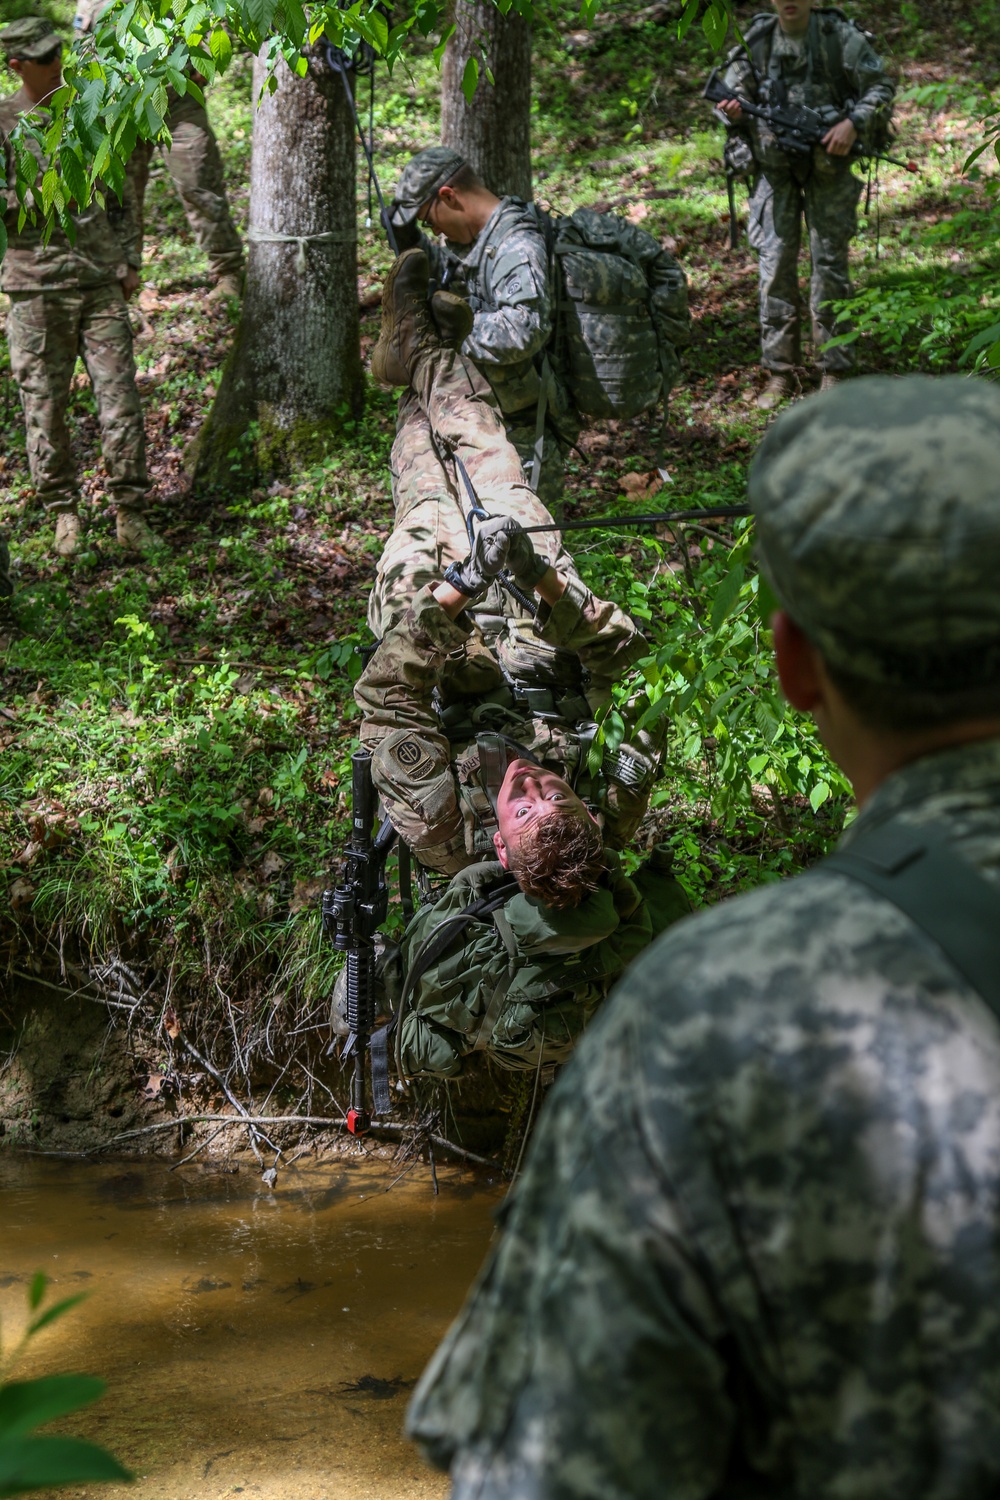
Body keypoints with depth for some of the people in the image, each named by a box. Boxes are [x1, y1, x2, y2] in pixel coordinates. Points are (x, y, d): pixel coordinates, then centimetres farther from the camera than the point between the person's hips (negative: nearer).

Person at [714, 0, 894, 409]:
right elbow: (733, 89, 8)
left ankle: (834, 371, 9)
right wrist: (733, 111, -16)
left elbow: (881, 87, -3)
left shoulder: (839, 35, -6)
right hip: (774, 166, 2)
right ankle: (778, 372, 5)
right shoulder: (757, 40, 1)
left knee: (830, 264, 1)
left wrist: (854, 123, -19)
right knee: (775, 264, -1)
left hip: (827, 165, -2)